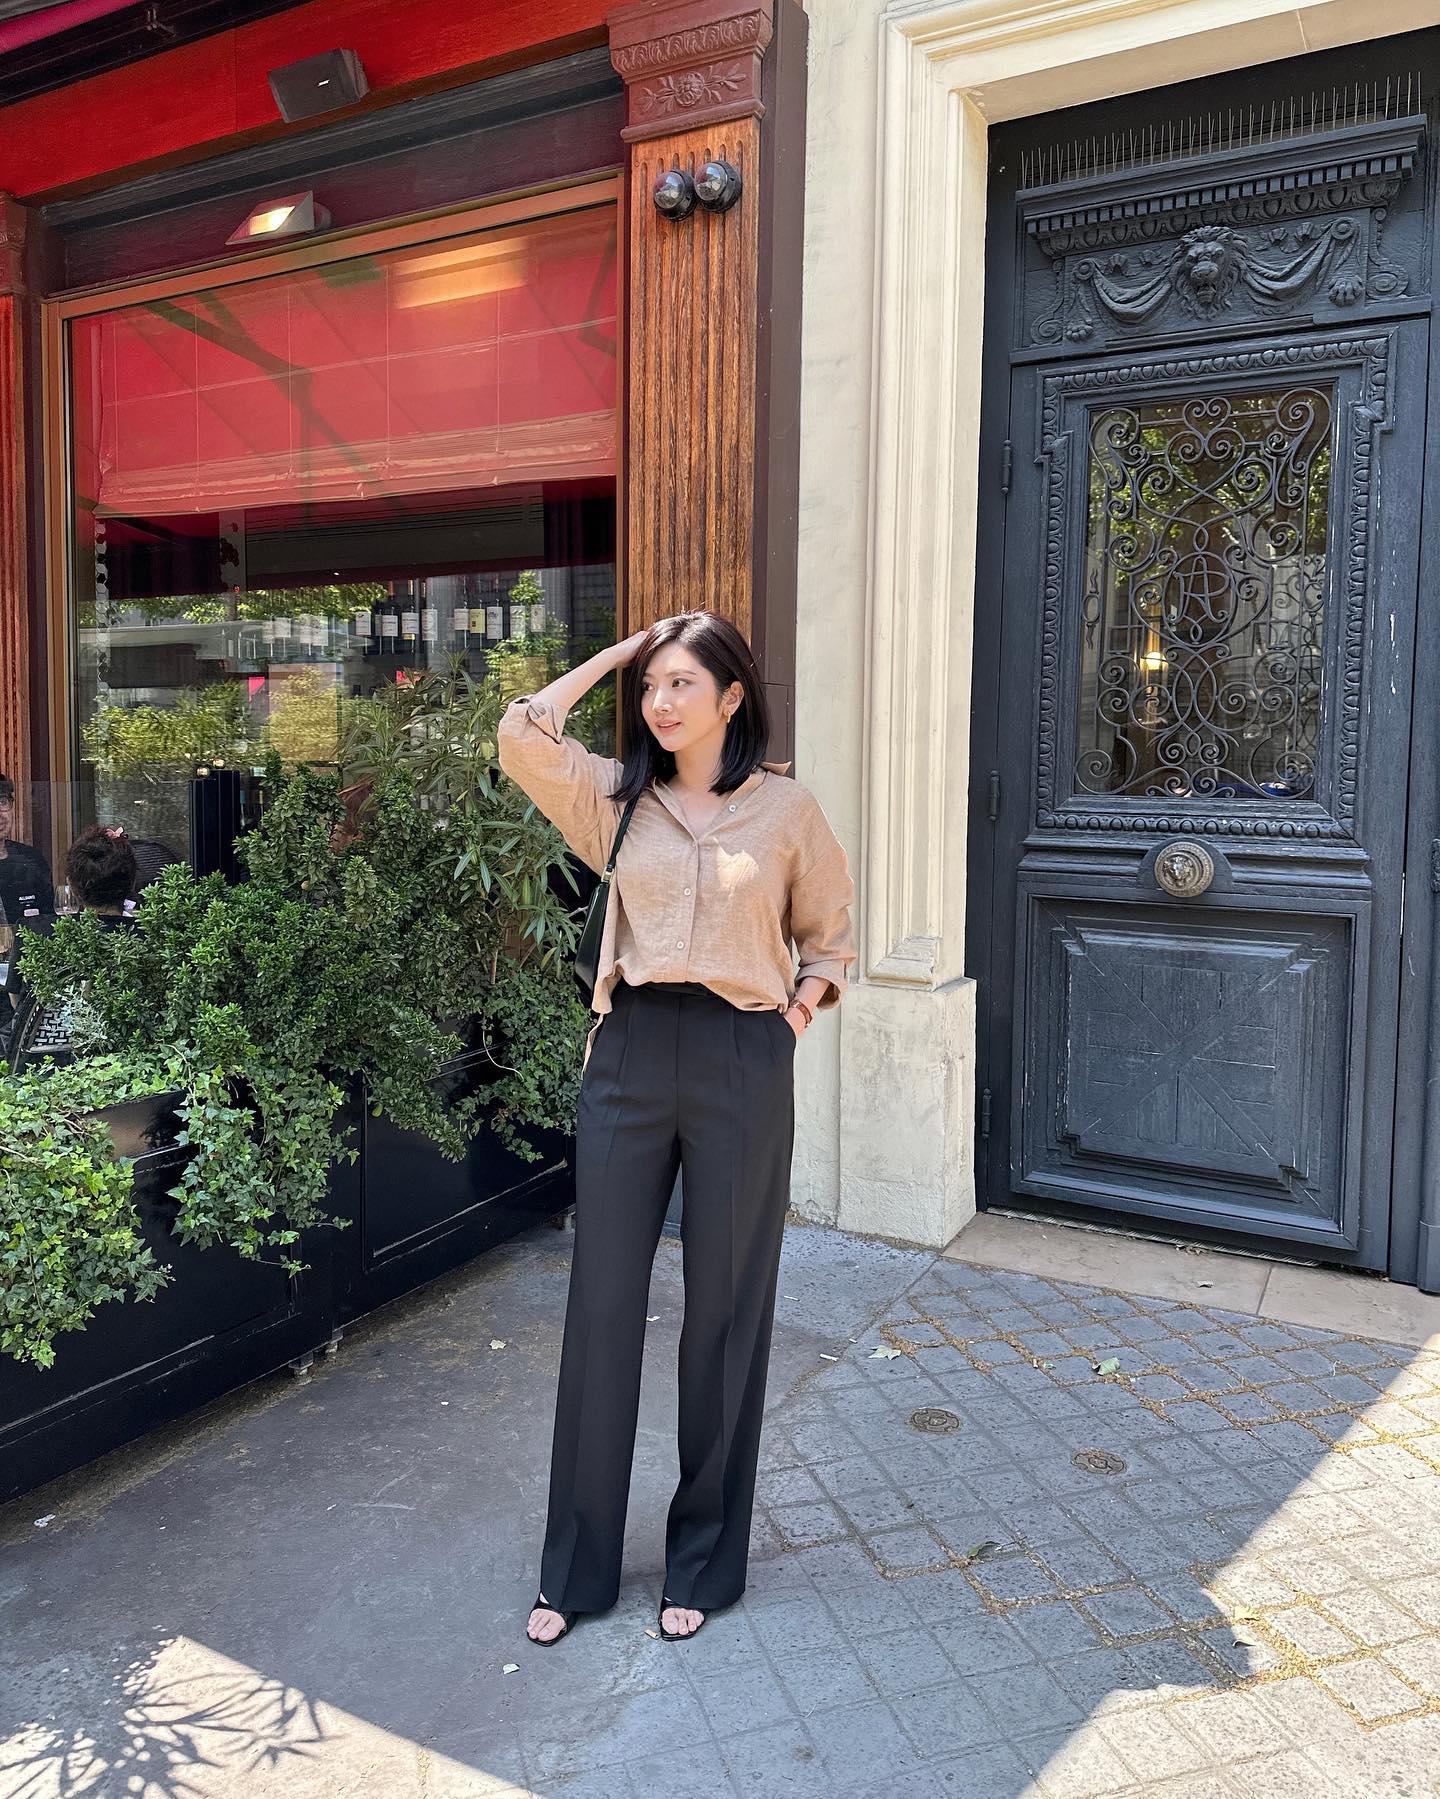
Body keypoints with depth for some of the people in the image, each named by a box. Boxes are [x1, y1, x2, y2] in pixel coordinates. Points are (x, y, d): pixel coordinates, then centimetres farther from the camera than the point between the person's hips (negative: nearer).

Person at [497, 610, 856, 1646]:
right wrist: (620, 650, 3)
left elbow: (830, 936, 14)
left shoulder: (786, 808, 3)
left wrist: (802, 1007, -4)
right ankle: (577, 1567, 26)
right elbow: (525, 737, -6)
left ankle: (705, 1561, 28)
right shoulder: (620, 799, 8)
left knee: (727, 1308, 8)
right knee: (603, 1301, 7)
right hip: (631, 1053, 2)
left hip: (743, 1063, -2)